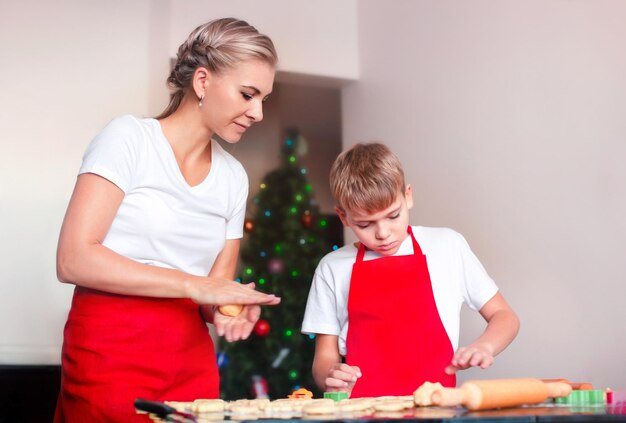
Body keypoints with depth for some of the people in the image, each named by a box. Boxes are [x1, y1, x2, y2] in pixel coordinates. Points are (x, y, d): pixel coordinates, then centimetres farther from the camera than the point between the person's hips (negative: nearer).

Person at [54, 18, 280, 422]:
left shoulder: (234, 176, 9)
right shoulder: (128, 138, -6)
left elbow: (215, 290, 11)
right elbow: (74, 259, -15)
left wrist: (227, 310, -12)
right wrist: (195, 285, -17)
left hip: (192, 361, 5)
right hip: (111, 356, -5)